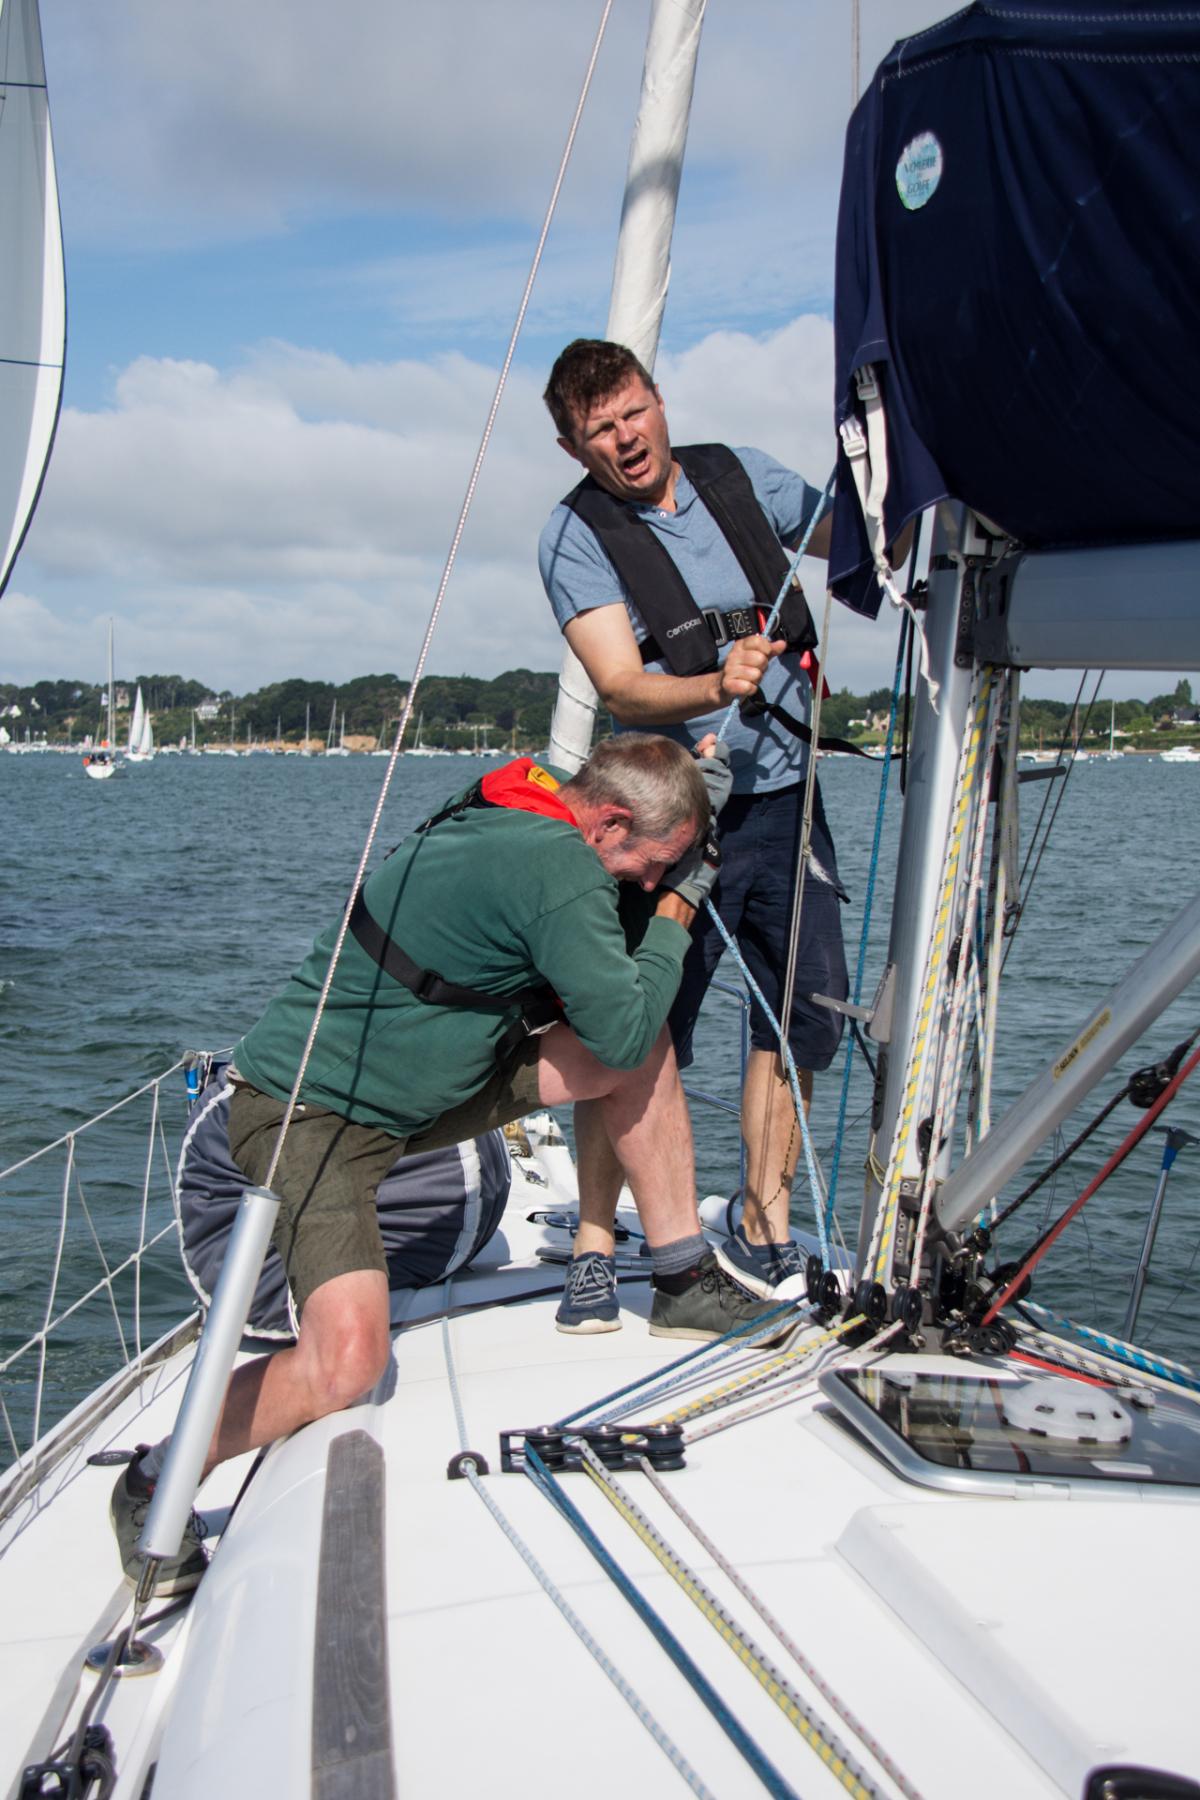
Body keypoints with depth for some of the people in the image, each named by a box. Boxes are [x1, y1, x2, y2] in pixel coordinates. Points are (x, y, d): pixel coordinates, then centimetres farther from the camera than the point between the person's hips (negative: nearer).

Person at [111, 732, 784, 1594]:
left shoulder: (509, 812, 2)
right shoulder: (556, 865, -27)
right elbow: (621, 1028, -21)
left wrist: (686, 805, 8)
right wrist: (677, 908, -7)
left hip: (427, 1079, 10)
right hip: (311, 1111, -10)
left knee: (648, 1050, 3)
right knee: (348, 1361, -27)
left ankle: (686, 1280, 16)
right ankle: (155, 1483, -1)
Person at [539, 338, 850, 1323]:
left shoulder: (739, 474, 8)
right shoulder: (574, 536, -6)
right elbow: (623, 688, -17)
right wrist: (716, 688, -36)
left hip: (785, 791, 5)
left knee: (804, 1007, 5)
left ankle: (764, 1227, 18)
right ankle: (595, 1238, 11)